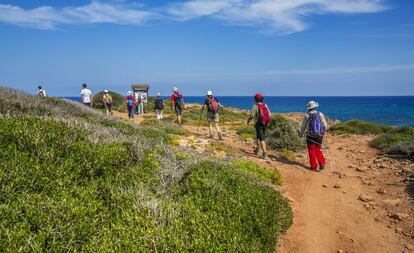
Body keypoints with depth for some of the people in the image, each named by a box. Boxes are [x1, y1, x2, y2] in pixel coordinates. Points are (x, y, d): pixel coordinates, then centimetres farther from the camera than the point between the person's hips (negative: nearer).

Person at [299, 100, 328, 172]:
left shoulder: (307, 115, -7)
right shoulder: (320, 114, -1)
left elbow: (303, 126, -1)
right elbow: (325, 125, 3)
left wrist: (301, 134, 14)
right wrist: (323, 132, 21)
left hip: (310, 136, -3)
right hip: (319, 136, 3)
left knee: (312, 151, 7)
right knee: (318, 150, 17)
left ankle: (314, 166, 8)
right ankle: (322, 164, 9)